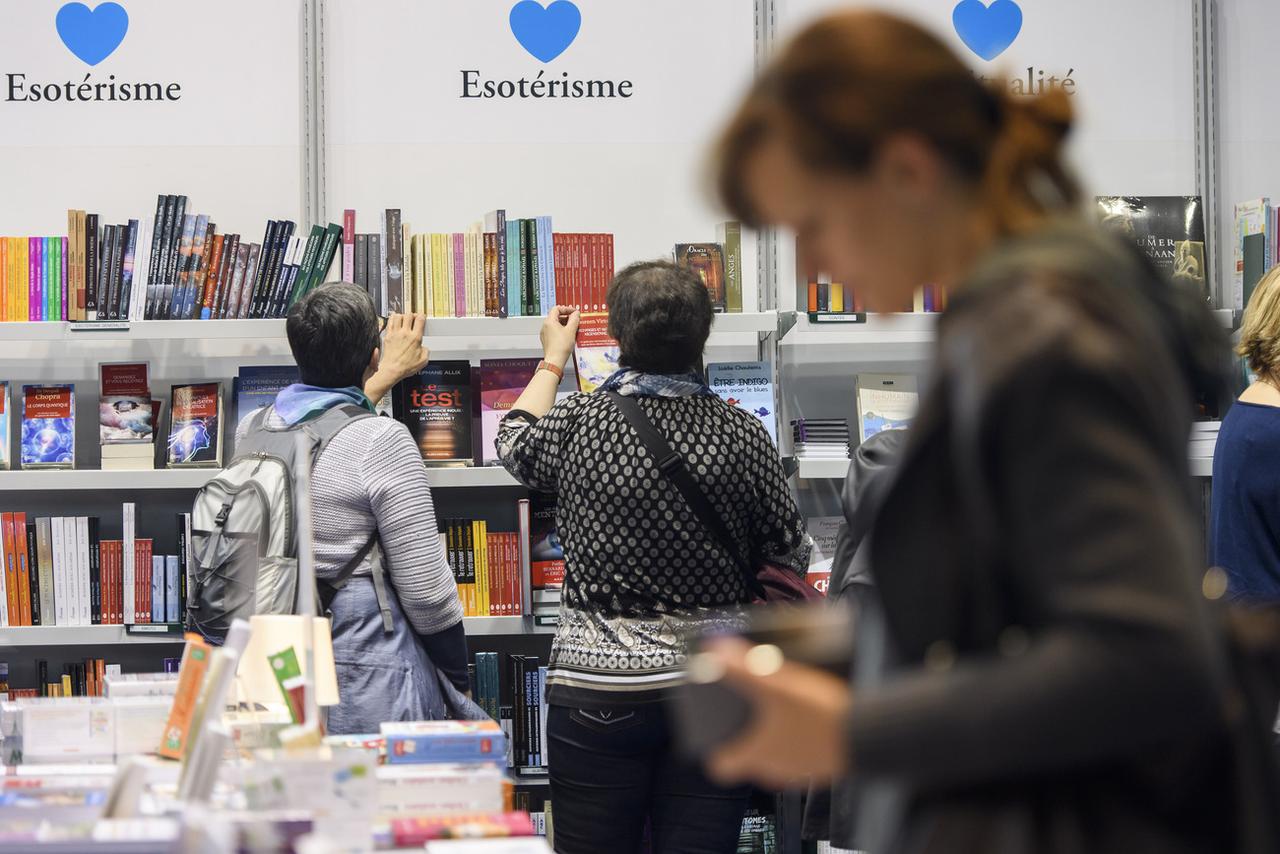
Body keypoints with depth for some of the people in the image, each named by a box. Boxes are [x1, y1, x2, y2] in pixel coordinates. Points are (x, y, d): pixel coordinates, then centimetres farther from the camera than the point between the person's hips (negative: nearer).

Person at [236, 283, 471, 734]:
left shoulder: (252, 428, 4)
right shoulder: (384, 441, -14)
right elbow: (426, 591, -13)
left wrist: (384, 376, 44)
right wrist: (459, 684, 1)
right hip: (368, 688, -6)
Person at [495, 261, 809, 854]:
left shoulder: (578, 423, -6)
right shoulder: (740, 434, -5)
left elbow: (515, 443, 19)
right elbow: (788, 557, 4)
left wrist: (552, 359, 33)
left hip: (598, 688, -1)